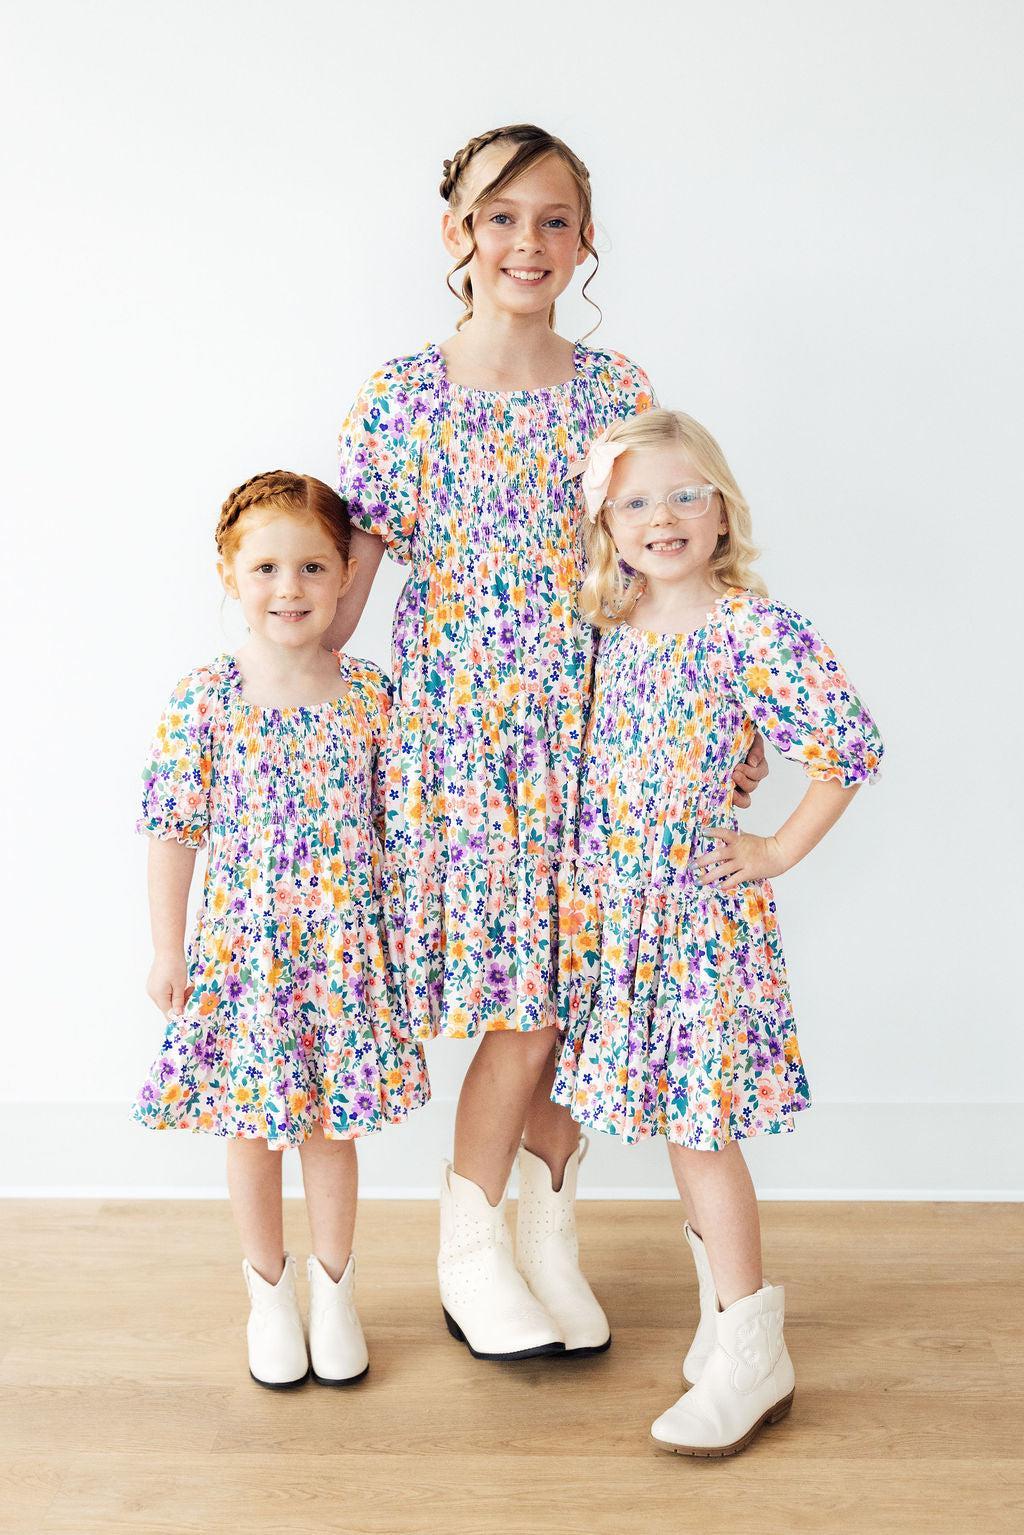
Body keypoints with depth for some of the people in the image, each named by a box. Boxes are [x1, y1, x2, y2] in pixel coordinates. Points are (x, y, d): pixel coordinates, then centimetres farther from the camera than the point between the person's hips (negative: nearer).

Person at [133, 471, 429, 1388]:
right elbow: (175, 832, -4)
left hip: (346, 949, 1)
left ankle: (335, 1288, 33)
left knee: (333, 1124, 13)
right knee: (252, 1130, 12)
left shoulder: (370, 693, -3)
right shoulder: (205, 699, -9)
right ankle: (270, 1289, 33)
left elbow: (391, 821, 4)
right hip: (243, 947, -1)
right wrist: (168, 951, -4)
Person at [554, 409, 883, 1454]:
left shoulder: (753, 628, -13)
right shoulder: (615, 628, 6)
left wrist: (779, 852, -9)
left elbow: (851, 746, -15)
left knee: (697, 1119, -4)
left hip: (700, 908, -6)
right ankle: (726, 1301, 32)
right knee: (674, 1112, 14)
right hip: (619, 904, 7)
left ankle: (750, 1357, 8)